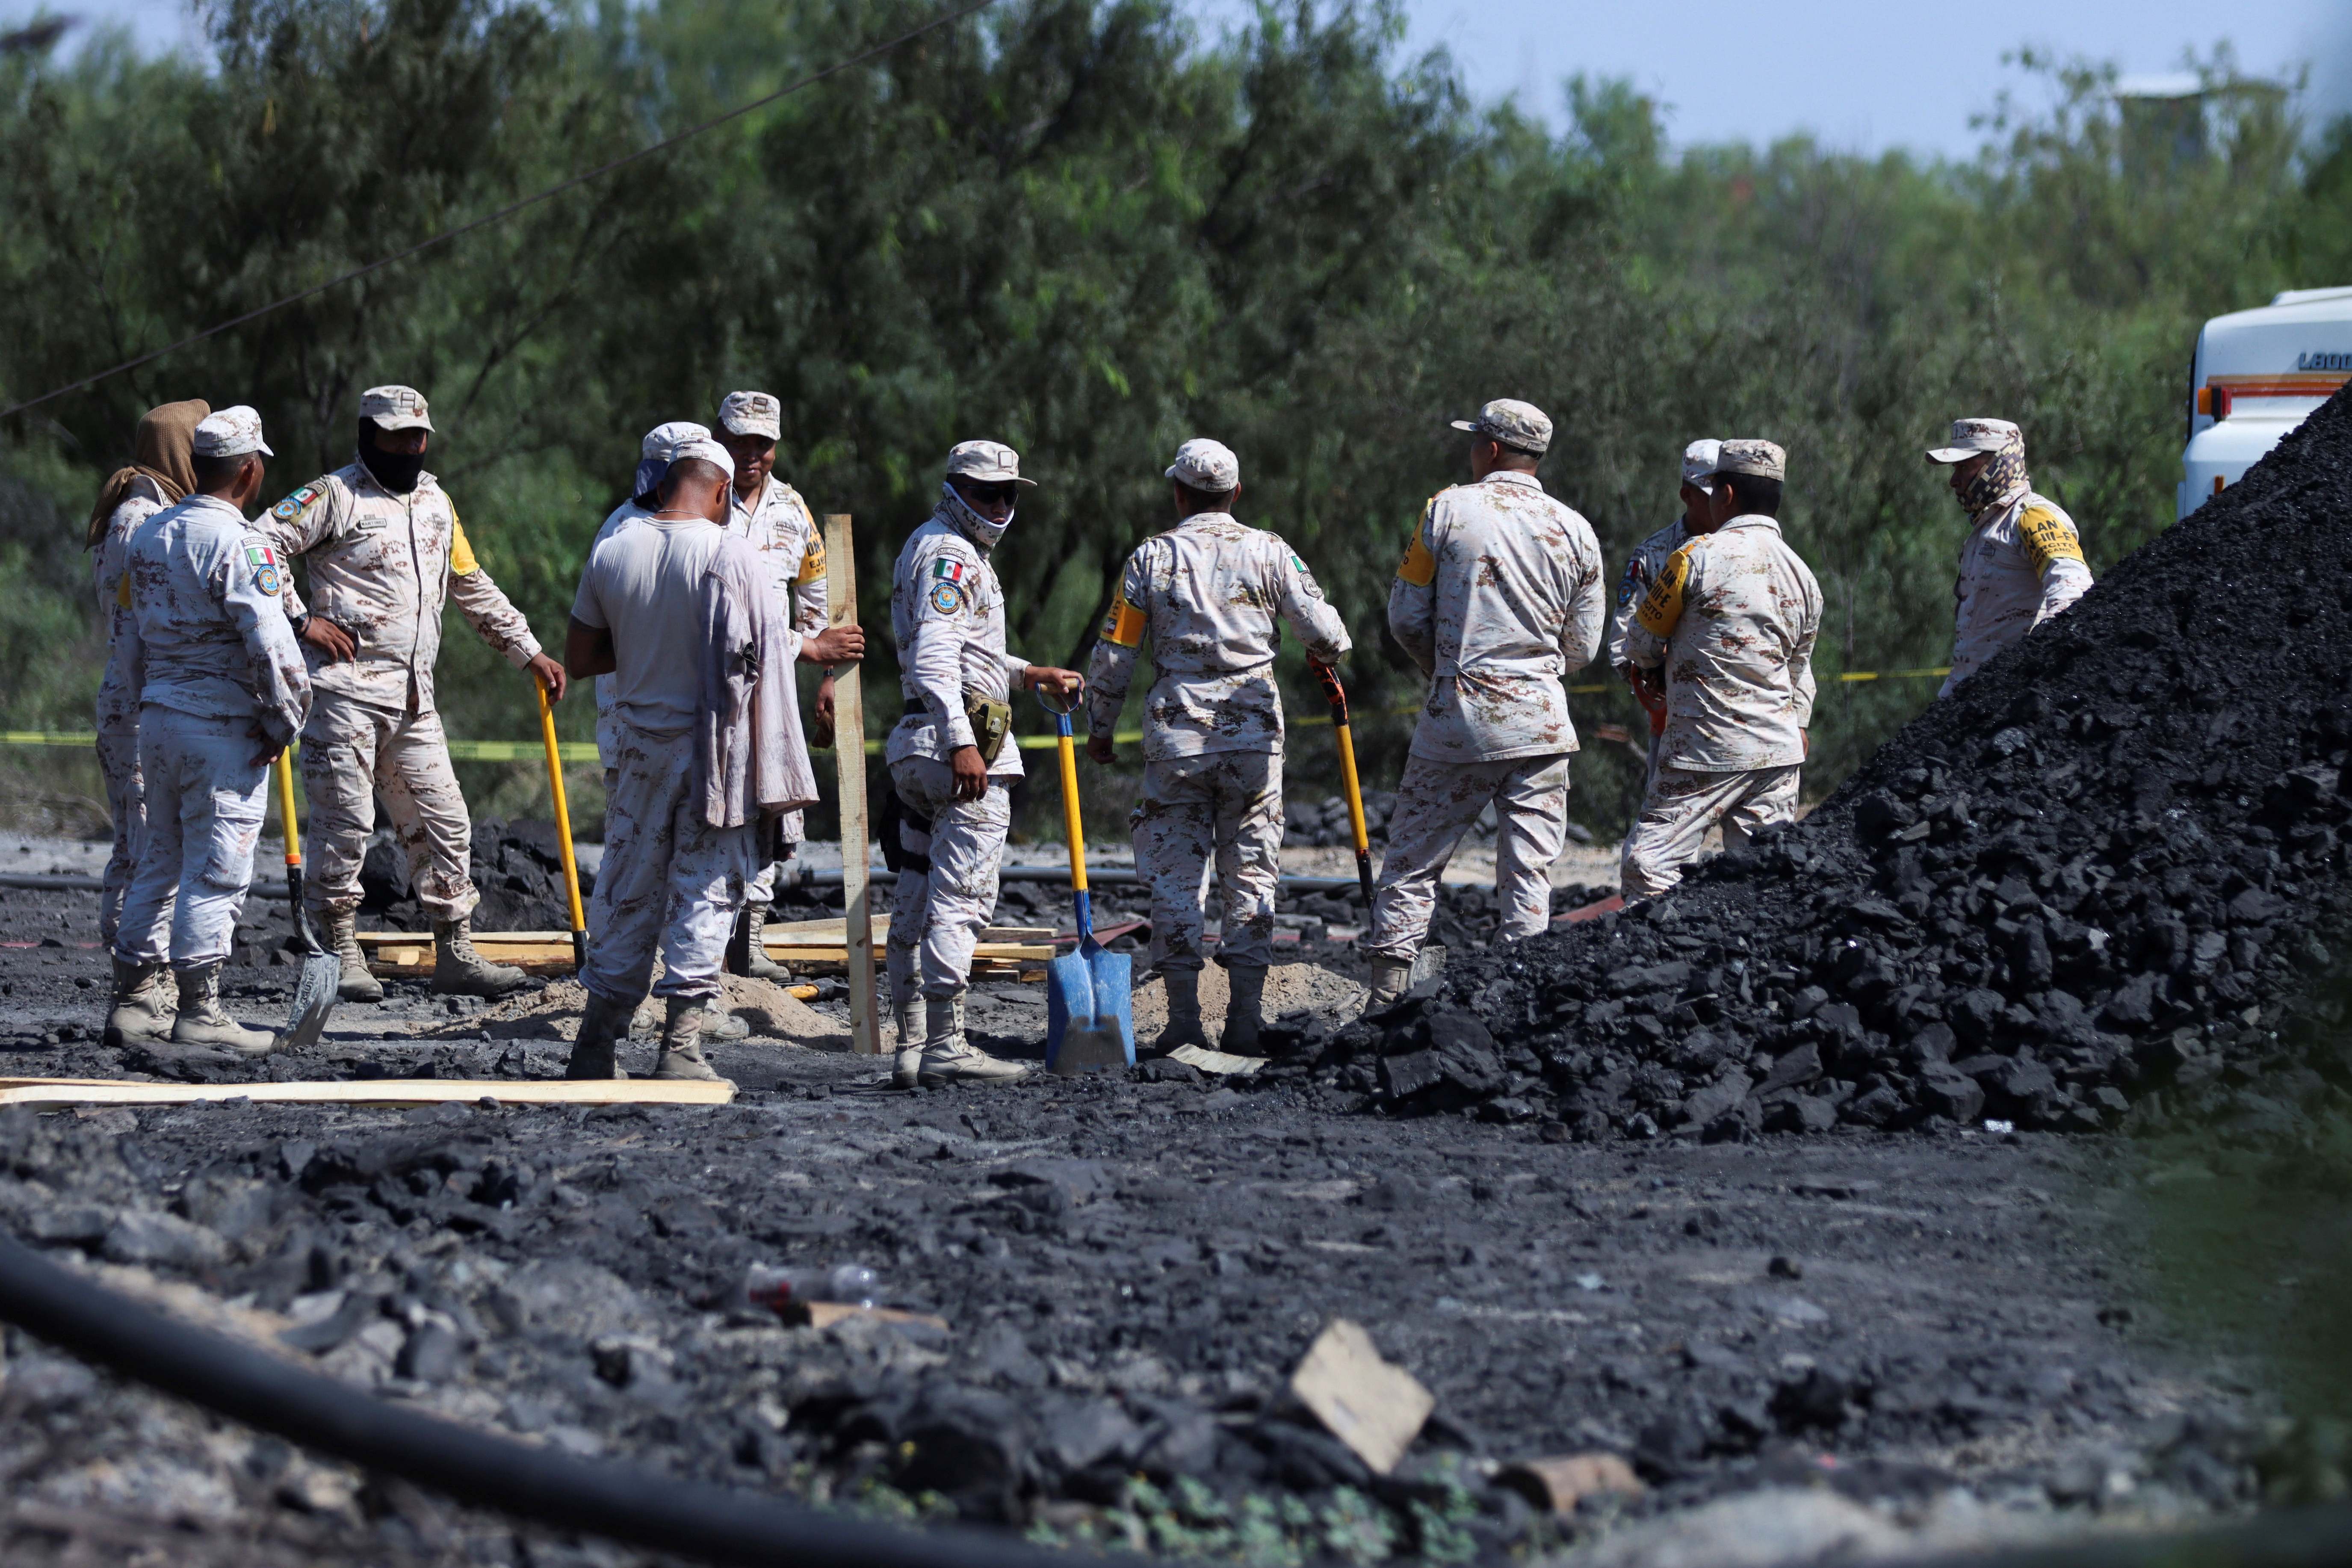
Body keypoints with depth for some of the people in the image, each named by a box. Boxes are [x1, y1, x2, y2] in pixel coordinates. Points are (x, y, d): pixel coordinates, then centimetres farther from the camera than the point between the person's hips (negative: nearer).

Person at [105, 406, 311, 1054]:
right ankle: (198, 1010, -3)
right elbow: (269, 644, -21)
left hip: (158, 716, 8)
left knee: (159, 861, 15)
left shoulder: (148, 536, 11)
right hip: (223, 729, -8)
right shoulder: (238, 543, -15)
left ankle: (133, 999, 19)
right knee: (216, 871, -3)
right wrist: (284, 723, -9)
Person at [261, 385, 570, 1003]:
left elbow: (472, 587, 28)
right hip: (346, 689, -7)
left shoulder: (435, 502, 18)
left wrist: (530, 653, 26)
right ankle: (339, 955, 4)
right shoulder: (334, 496, -4)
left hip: (414, 696, 7)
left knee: (443, 823, 5)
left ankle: (456, 955, 11)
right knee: (345, 823, -5)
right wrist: (301, 622, -15)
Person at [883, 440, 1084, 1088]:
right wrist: (962, 743, -28)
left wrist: (1028, 673, 34)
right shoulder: (949, 554, -9)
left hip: (921, 744, 11)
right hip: (965, 747, -11)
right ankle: (945, 1046, -16)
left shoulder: (928, 548, 24)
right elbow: (933, 657, -21)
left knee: (917, 901, 9)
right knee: (961, 897, -12)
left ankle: (912, 1047, 12)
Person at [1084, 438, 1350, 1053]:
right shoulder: (1267, 551, 1)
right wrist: (1328, 654, 23)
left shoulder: (1151, 557, 1)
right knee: (1251, 875, 7)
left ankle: (1184, 1020, 0)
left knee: (1175, 876, 5)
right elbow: (1323, 630, -1)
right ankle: (1245, 1020, 4)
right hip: (1254, 733, 0)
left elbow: (1114, 653, 3)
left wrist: (1099, 726, 16)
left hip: (1176, 736, 0)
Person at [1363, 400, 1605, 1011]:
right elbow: (1582, 649, 9)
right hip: (1540, 727, 2)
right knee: (1530, 876, 5)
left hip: (1458, 719, -2)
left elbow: (1406, 618, 1)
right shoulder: (1574, 531, 4)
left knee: (1411, 863, 6)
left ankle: (1386, 1000, 0)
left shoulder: (1448, 510, -3)